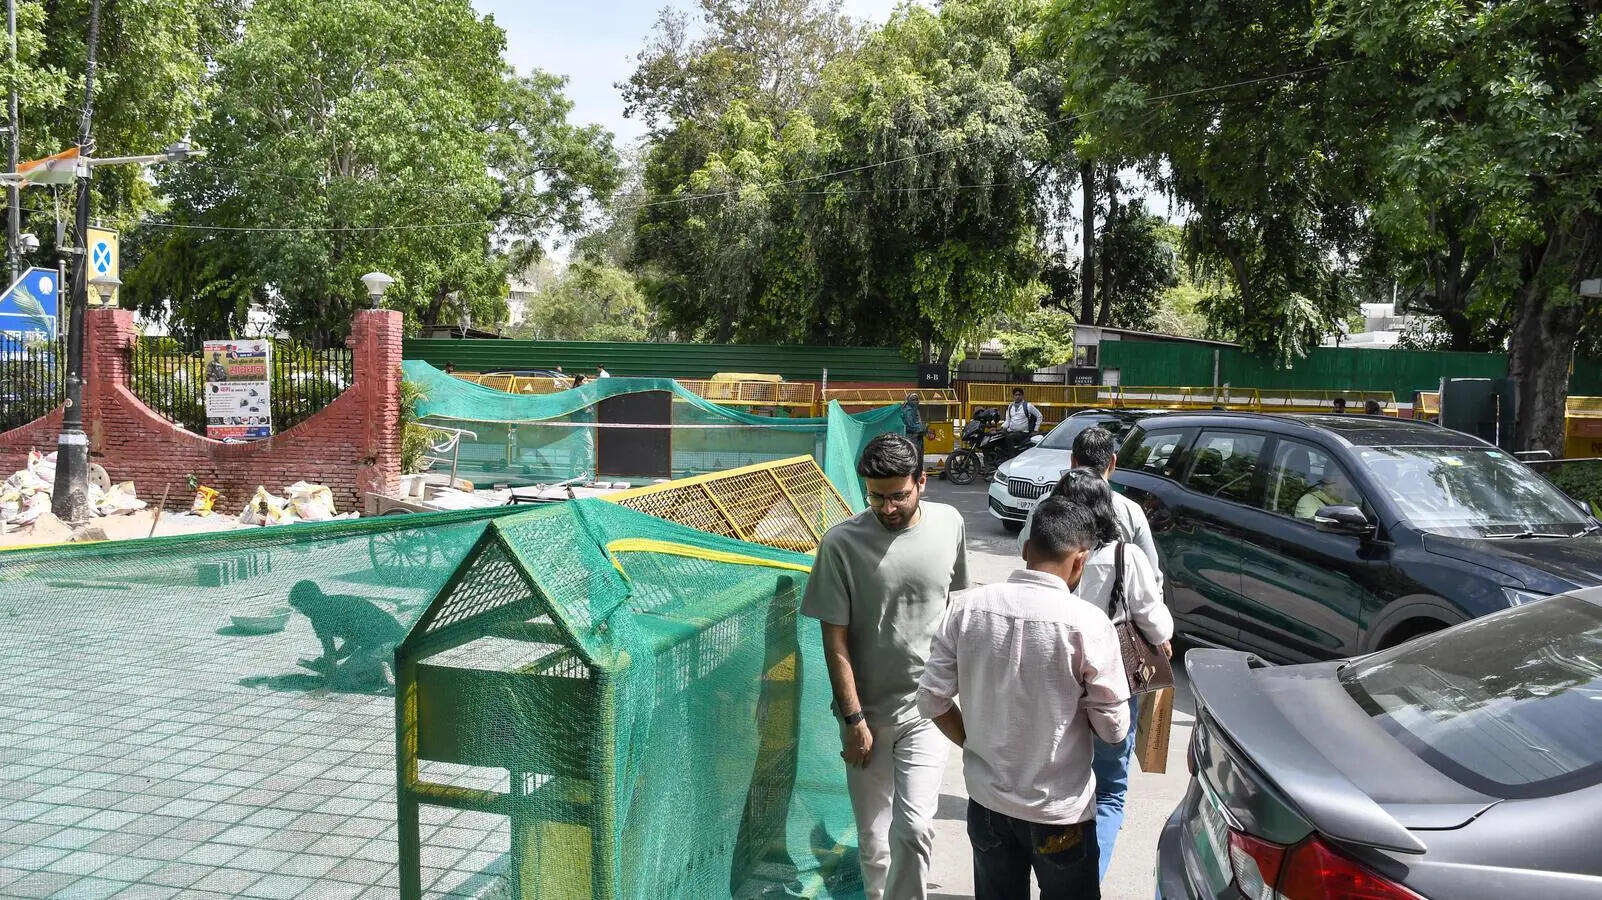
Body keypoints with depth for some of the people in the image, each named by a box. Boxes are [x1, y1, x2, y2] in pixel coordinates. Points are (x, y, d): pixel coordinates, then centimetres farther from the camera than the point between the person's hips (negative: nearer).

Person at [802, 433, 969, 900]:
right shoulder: (841, 542, -15)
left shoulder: (949, 524, -5)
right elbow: (835, 640, -10)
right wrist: (853, 719, -11)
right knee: (873, 835, 11)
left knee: (914, 829, -9)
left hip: (924, 708, 1)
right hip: (867, 711, -1)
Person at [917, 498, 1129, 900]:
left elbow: (932, 698, -5)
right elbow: (1113, 730, -12)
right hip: (1060, 810, -3)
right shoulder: (1088, 624, -20)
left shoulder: (966, 607, -11)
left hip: (987, 801, 3)